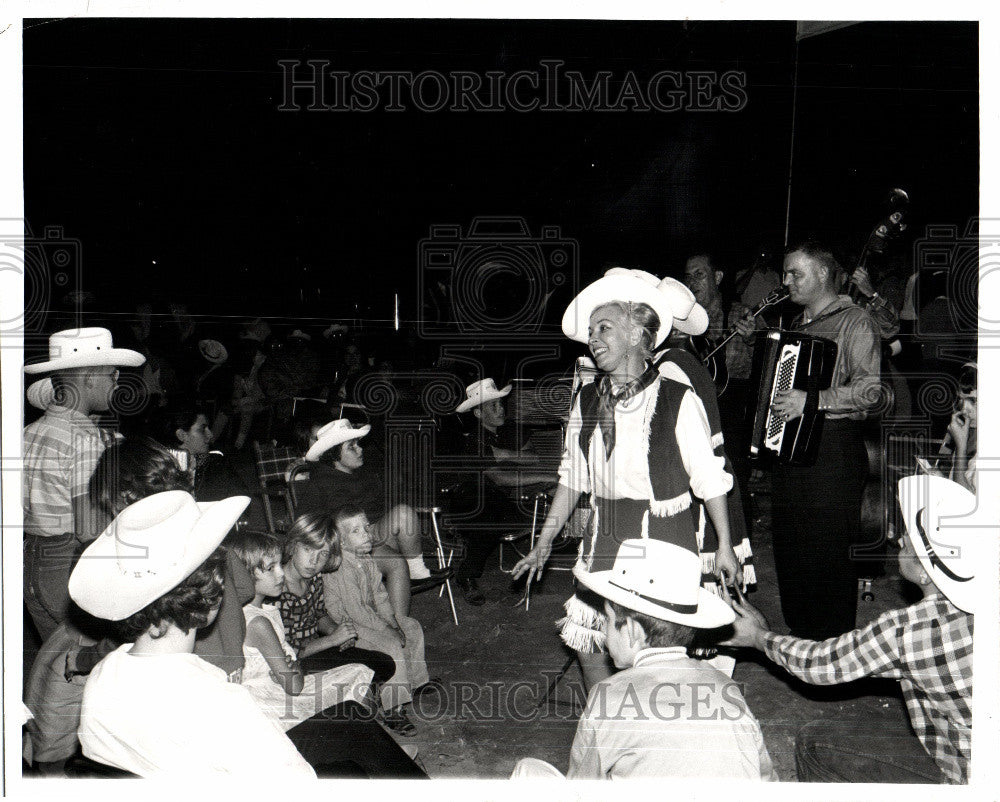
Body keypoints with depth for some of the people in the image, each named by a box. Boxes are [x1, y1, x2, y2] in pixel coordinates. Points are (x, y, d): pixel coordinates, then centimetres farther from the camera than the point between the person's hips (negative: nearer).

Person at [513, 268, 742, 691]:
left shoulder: (677, 400, -12)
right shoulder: (586, 400, 2)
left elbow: (709, 477, -6)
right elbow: (573, 477, 12)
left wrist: (724, 545, -2)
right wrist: (544, 542, 14)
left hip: (665, 543, -4)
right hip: (606, 541, 5)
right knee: (586, 641, 6)